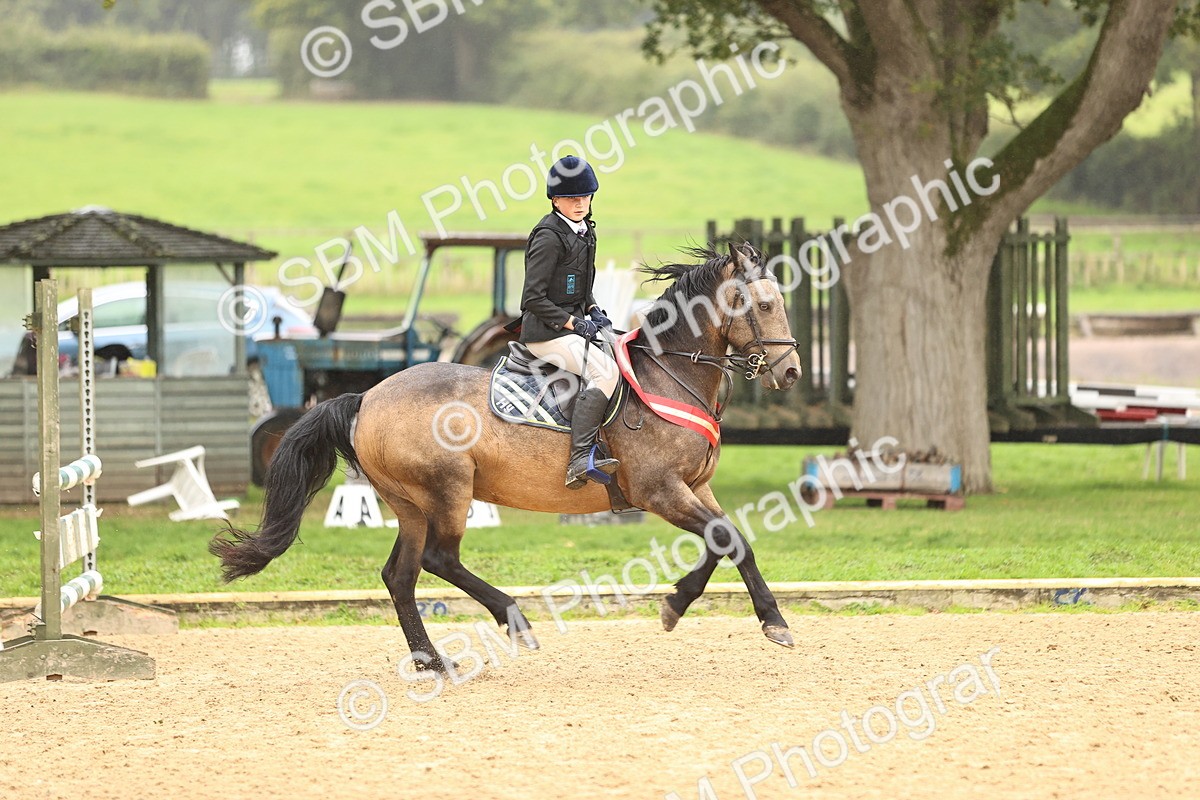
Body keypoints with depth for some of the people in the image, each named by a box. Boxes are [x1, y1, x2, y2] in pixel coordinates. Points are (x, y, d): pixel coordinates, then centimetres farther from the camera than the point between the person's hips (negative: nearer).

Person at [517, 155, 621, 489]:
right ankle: (580, 461, -38)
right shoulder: (549, 236, -16)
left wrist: (593, 311, 7)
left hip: (571, 324, 10)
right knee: (604, 371, -28)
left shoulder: (583, 231, 13)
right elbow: (533, 298, -20)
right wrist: (574, 323, -18)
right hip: (546, 332, -10)